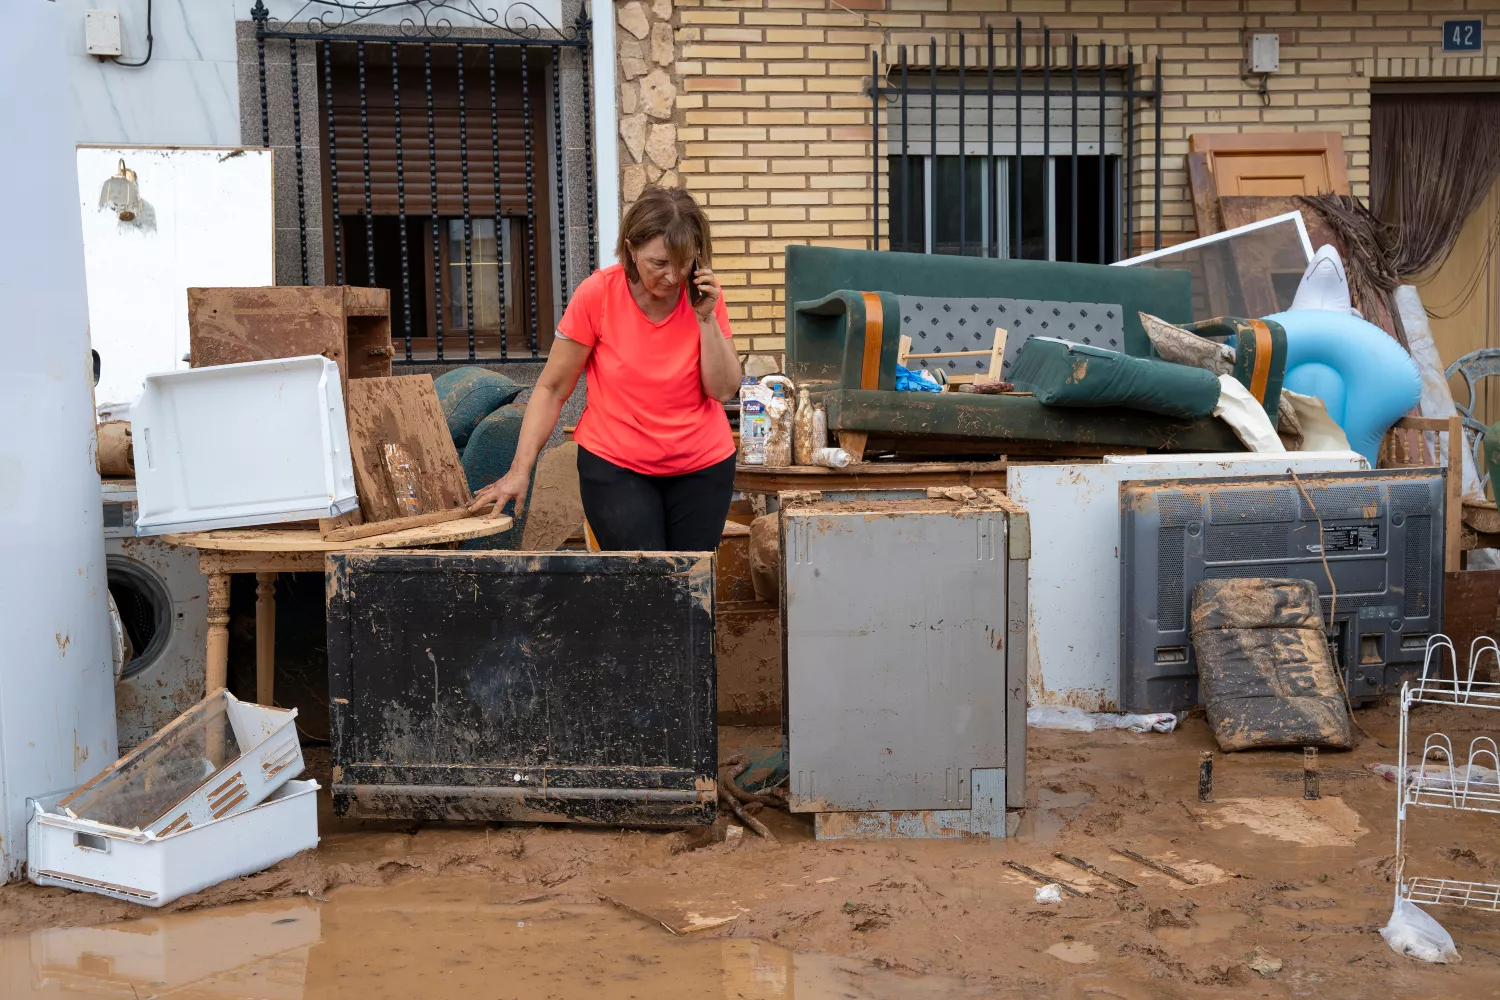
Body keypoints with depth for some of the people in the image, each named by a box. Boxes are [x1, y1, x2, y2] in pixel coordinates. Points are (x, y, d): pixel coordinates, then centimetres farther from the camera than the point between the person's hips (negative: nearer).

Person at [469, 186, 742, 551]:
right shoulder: (597, 294, -13)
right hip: (616, 468, -3)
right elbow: (552, 388, -7)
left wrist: (705, 317, -16)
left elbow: (723, 390, -5)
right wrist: (520, 469, -12)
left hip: (702, 467, 3)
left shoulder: (704, 295, -6)